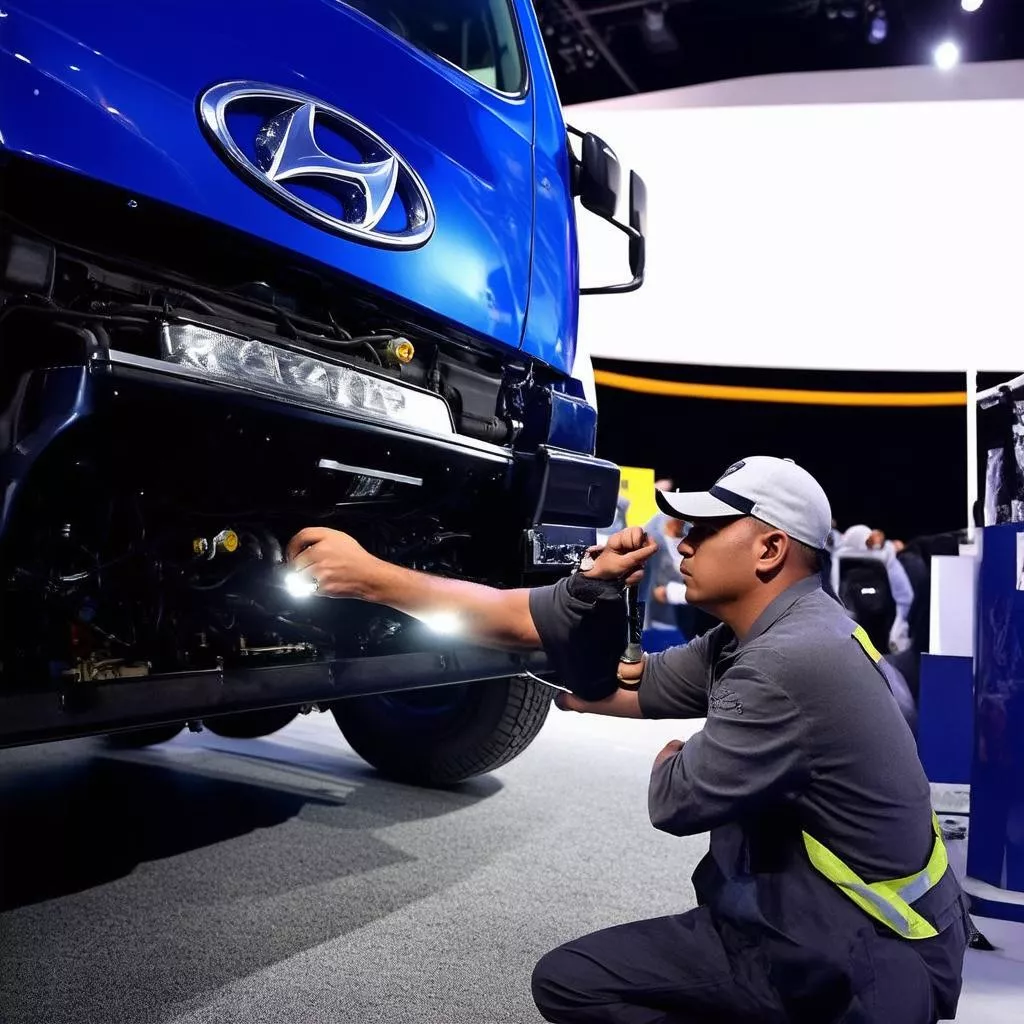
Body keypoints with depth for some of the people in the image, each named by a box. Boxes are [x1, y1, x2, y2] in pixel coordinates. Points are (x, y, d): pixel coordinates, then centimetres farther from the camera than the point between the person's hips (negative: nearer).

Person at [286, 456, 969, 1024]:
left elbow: (676, 802, -18)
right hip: (790, 918, 8)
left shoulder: (795, 659, -27)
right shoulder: (749, 640, 3)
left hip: (867, 965, -8)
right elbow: (601, 690, 4)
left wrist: (671, 762, 6)